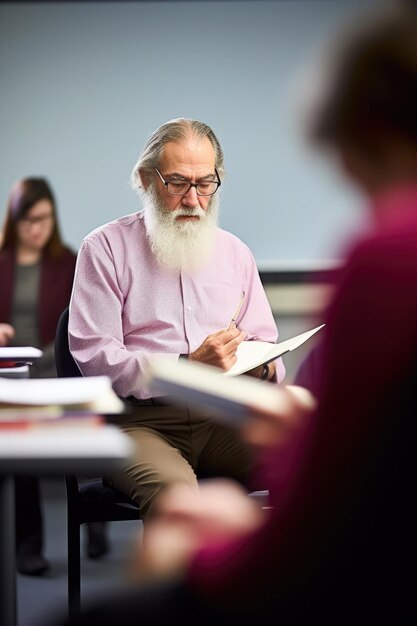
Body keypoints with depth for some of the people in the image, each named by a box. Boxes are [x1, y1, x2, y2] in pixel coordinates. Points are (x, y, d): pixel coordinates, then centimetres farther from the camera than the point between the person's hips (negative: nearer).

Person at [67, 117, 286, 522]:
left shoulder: (235, 252, 21)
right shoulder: (106, 248, 6)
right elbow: (95, 356, -6)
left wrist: (261, 366, -5)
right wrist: (188, 368, -17)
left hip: (223, 420, 4)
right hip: (140, 421, -4)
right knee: (173, 490, -37)